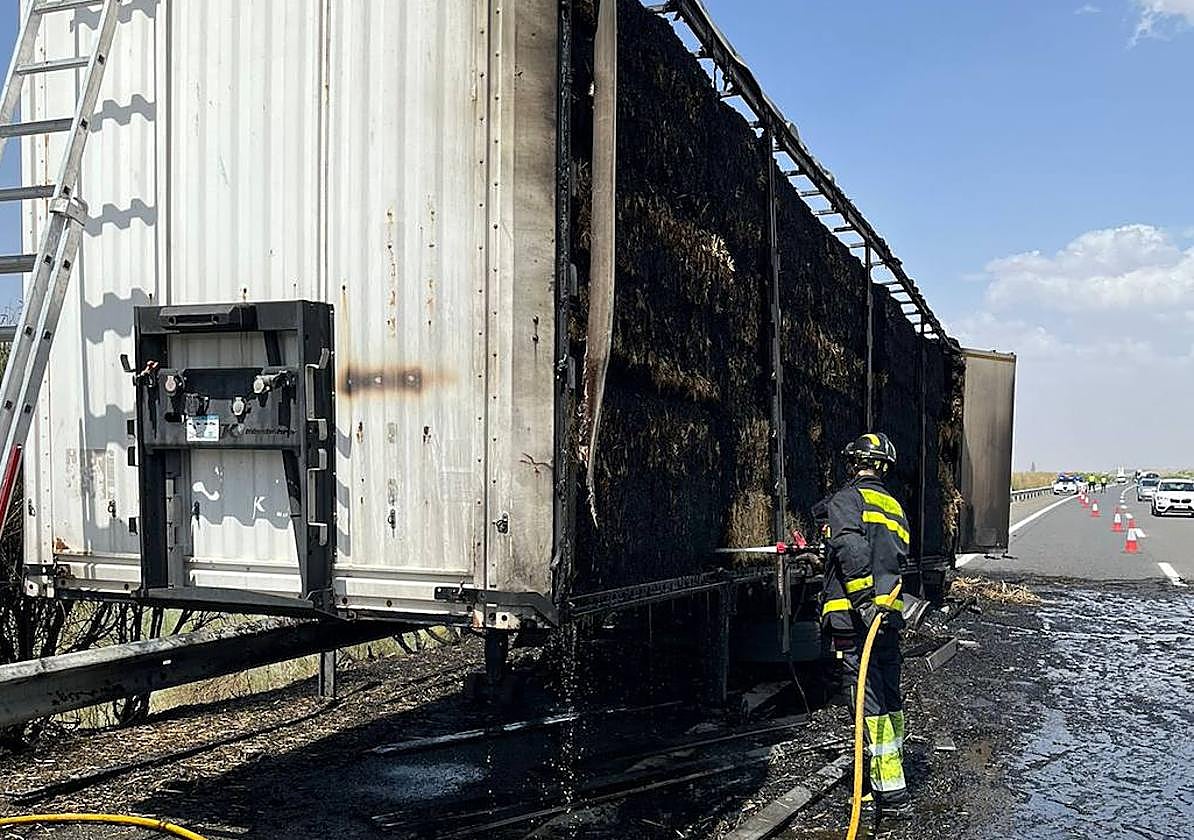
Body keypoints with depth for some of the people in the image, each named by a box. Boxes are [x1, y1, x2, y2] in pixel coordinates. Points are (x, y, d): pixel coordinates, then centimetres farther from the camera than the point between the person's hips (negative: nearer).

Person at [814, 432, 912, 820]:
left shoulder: (846, 499, -4)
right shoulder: (895, 507, 19)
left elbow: (851, 548, -22)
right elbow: (898, 559, 18)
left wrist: (863, 598, -28)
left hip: (856, 617, -8)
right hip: (890, 615, 8)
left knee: (870, 705, -6)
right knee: (890, 700, 16)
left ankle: (892, 795, -5)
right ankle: (887, 775, 29)